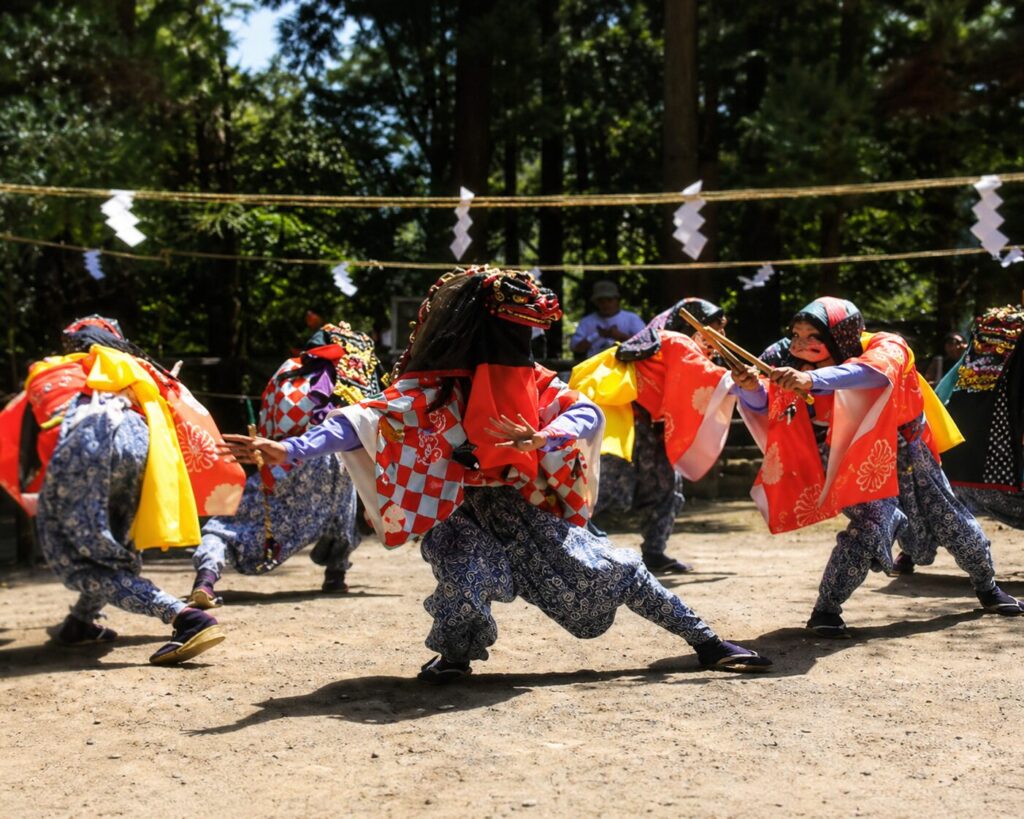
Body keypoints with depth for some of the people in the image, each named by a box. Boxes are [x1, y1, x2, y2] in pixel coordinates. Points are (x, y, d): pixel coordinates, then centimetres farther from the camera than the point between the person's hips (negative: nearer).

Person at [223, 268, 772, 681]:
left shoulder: (533, 382, 0)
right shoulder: (432, 390, -14)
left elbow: (586, 413, -11)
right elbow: (364, 421, -23)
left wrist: (544, 439, -33)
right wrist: (292, 449, -37)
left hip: (529, 510, 3)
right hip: (464, 516, -3)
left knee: (607, 570, 1)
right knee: (469, 573, -33)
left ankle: (705, 641, 14)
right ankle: (454, 653, -3)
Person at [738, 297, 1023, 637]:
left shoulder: (887, 348, -28)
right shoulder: (792, 365, -18)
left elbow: (871, 371, -50)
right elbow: (765, 407, -22)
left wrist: (812, 380, -66)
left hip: (905, 453, 1)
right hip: (859, 462, -1)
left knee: (952, 523, 12)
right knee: (870, 526, -26)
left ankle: (987, 588, 39)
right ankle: (825, 611, -13)